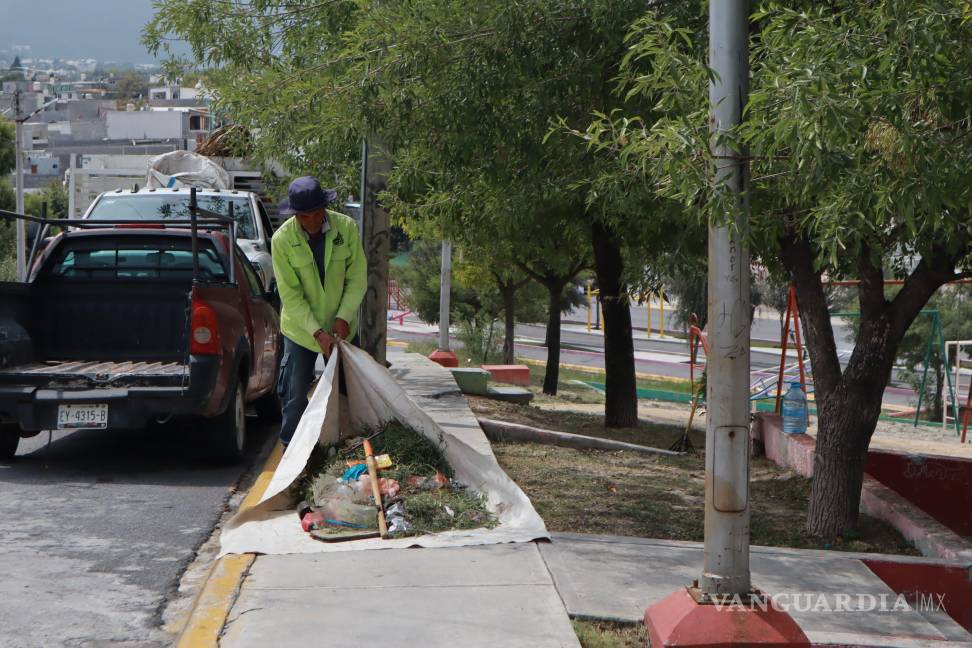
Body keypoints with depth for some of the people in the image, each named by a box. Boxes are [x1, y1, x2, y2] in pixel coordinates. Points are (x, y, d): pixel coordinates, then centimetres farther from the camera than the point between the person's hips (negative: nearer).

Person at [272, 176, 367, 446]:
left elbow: (358, 279, -7)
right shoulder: (282, 240, -18)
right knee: (295, 396, 3)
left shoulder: (346, 228, -13)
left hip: (340, 328, 2)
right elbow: (290, 295, -16)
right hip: (301, 329, -2)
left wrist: (344, 317, -18)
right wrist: (318, 332, -23)